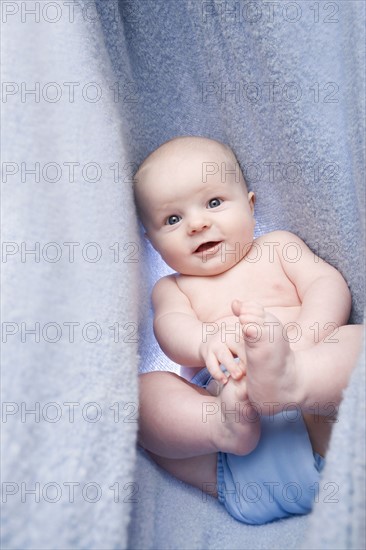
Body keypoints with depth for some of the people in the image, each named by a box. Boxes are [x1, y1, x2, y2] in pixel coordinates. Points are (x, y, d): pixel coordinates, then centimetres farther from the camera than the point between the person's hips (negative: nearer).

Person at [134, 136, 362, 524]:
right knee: (144, 390, -19)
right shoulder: (172, 288, 22)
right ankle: (229, 428, -40)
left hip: (314, 419, 0)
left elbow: (329, 285, 5)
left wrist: (299, 342, -17)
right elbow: (171, 326, -1)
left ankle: (286, 381, -49)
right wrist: (208, 342, -27)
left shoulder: (279, 246, 22)